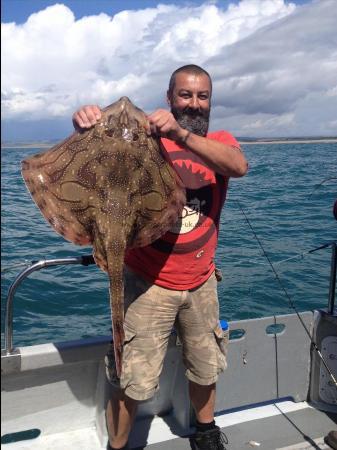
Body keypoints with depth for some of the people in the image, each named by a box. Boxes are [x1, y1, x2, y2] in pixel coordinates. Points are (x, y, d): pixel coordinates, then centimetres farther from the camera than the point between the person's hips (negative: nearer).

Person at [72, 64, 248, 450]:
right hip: (149, 284, -3)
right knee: (133, 383, 4)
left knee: (205, 368, 22)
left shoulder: (220, 142, 1)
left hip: (201, 282, 4)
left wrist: (180, 134, -35)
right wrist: (87, 124, -37)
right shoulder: (145, 137, -5)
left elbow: (239, 166, -22)